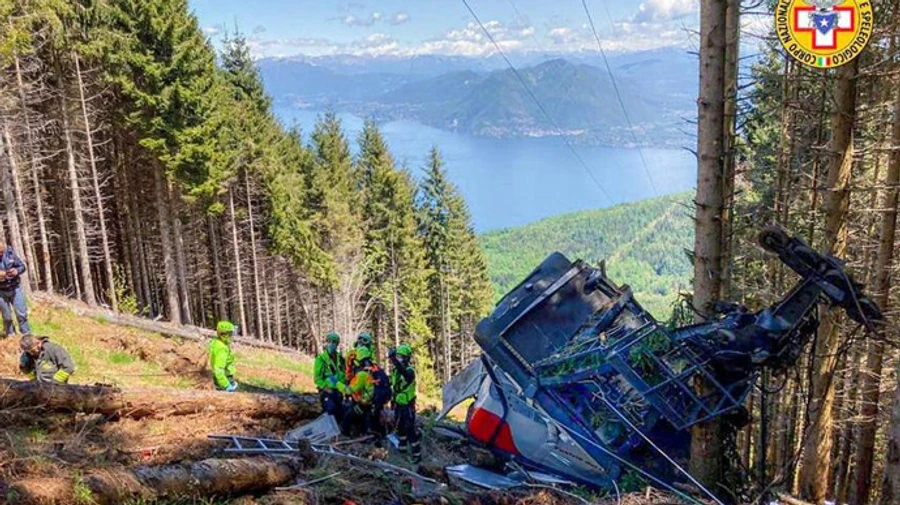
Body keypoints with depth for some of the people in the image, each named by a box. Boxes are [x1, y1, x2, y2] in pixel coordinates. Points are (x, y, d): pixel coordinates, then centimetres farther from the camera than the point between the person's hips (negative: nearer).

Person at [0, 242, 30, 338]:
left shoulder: (10, 252, -9)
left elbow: (22, 266, 0)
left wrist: (17, 271, -23)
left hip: (15, 288, 1)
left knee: (22, 313, 4)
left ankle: (27, 335, 20)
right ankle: (11, 336, 24)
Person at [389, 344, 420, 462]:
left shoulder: (410, 370, -22)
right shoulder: (395, 369, 2)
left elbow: (404, 373, -45)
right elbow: (390, 382, 18)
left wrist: (395, 360, -55)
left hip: (408, 404, -8)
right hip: (398, 403, 8)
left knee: (410, 429, -8)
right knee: (400, 427, 20)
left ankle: (416, 453, -1)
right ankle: (403, 447, 36)